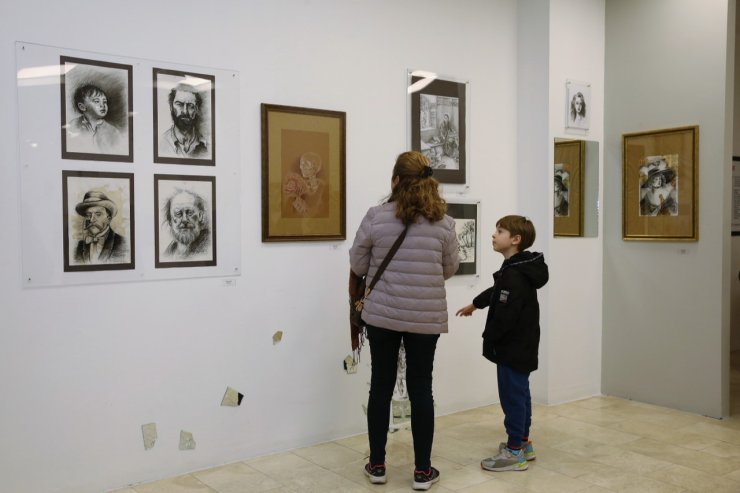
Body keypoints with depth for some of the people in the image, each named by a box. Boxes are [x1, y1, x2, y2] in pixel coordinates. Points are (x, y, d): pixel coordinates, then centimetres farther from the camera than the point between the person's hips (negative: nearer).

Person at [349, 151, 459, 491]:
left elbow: (358, 266, 2)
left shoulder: (375, 217, -6)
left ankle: (377, 465, 22)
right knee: (420, 389, 9)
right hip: (426, 318, 1)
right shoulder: (443, 222, -2)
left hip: (381, 314, 0)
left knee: (381, 386, 11)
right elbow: (450, 269, 8)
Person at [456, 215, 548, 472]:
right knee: (521, 393, 18)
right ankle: (523, 443, 31)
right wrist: (475, 304, 41)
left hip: (513, 347, -10)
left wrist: (488, 338, -12)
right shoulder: (516, 269, 10)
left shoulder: (515, 275, -24)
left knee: (512, 396, -2)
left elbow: (505, 315, -27)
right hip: (521, 345, 10)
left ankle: (514, 453, 7)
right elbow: (496, 292, 28)